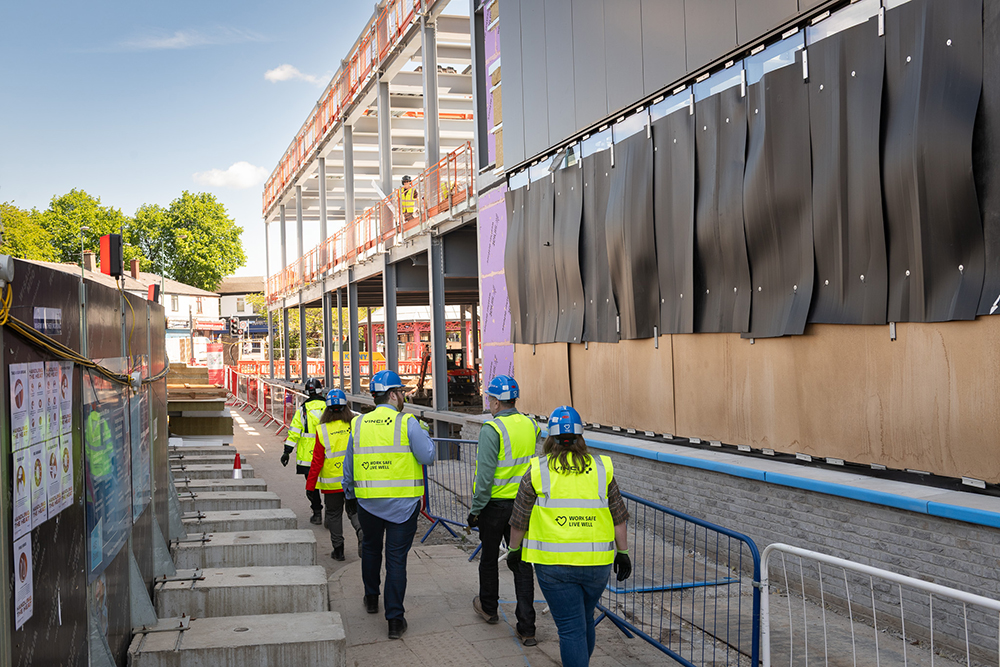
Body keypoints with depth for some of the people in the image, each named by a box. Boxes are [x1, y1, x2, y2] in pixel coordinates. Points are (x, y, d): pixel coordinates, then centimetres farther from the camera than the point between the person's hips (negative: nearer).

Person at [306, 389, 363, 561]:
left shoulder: (322, 430, -10)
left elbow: (317, 461, -8)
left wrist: (310, 484, 0)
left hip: (332, 482, -1)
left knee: (334, 514, 12)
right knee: (354, 510, 14)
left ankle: (338, 550, 15)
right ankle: (361, 530, -15)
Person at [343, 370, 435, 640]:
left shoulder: (358, 424, 2)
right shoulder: (407, 423, -11)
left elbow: (349, 465, 11)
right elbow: (427, 457, -13)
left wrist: (349, 492, 26)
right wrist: (424, 435, 5)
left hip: (368, 501, 4)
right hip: (402, 503, -4)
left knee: (370, 549, 26)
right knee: (396, 558, 1)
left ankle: (371, 599, 42)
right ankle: (395, 619, 0)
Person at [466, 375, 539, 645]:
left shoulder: (492, 430, -17)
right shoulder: (531, 425, 2)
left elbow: (485, 475, -18)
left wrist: (475, 509, -10)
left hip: (495, 504, -5)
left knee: (489, 558, 17)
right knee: (522, 563, 5)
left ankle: (488, 607, 37)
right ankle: (526, 628, 3)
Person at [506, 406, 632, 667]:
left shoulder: (537, 472, -2)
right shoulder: (602, 469, 4)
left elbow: (519, 520, 3)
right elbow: (619, 517, 7)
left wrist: (514, 550, 16)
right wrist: (623, 552, 15)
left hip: (553, 564, -3)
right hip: (597, 562, 3)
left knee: (571, 628, 1)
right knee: (586, 620, 21)